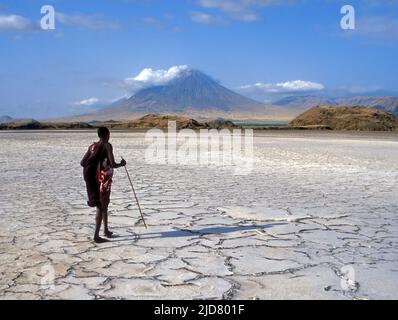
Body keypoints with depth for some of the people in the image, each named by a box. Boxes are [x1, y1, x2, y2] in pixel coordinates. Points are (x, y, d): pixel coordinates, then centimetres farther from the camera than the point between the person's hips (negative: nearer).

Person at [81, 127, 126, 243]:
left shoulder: (93, 146, 7)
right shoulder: (107, 146, -12)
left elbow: (82, 162, 7)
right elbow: (112, 165, -19)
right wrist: (121, 164, 0)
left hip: (94, 178, 7)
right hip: (105, 178, -7)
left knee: (104, 205, 20)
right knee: (101, 206, -2)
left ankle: (106, 230, 31)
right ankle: (96, 235, -2)